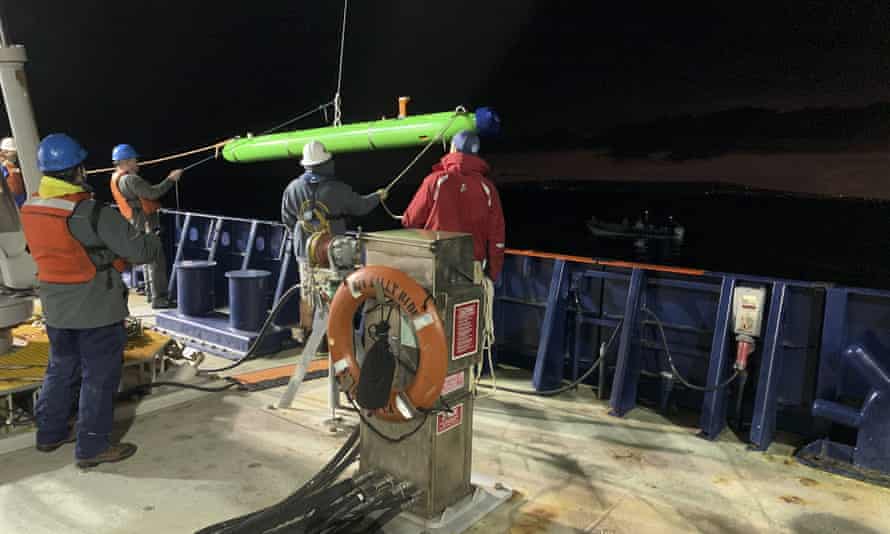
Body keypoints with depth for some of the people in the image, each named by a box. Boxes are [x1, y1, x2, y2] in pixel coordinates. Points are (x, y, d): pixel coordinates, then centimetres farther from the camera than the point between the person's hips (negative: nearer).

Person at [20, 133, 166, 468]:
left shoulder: (30, 211, 0)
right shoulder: (92, 214, -23)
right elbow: (140, 250, -22)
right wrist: (155, 242, 0)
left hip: (56, 308, 7)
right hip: (97, 310, -7)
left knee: (61, 369, 23)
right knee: (99, 377, 6)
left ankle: (51, 433, 36)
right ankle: (92, 448, 14)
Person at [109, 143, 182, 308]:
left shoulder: (117, 178, 14)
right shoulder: (129, 179, -19)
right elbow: (152, 193, -22)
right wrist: (171, 179, -14)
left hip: (138, 224, 10)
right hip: (146, 224, -10)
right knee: (157, 261, -9)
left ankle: (152, 293, 26)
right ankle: (158, 298, -10)